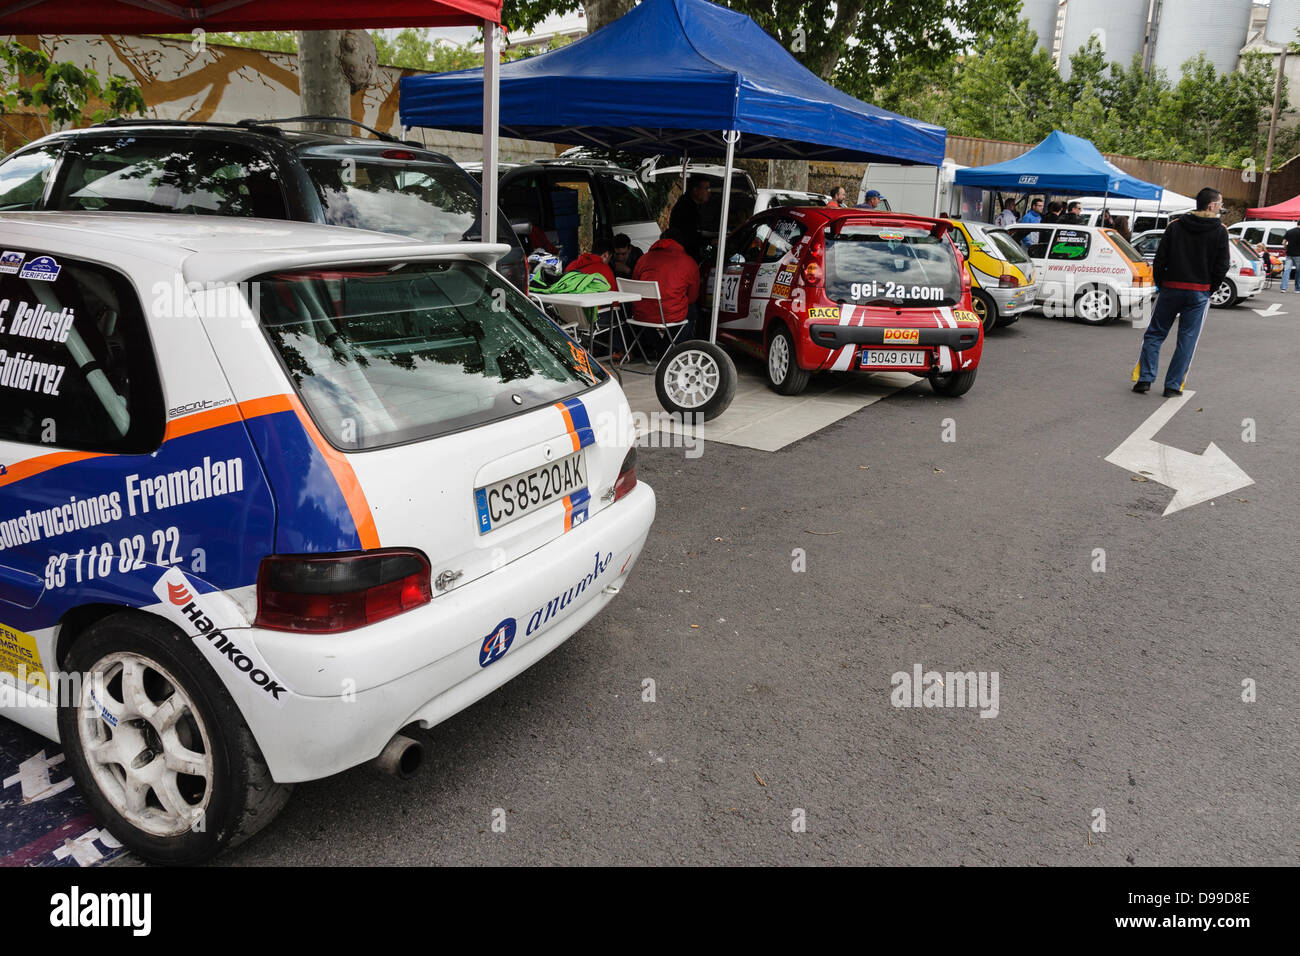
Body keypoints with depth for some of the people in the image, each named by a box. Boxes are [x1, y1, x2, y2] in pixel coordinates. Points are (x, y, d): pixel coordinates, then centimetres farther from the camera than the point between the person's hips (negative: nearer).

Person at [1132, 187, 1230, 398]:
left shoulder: (1175, 225, 2)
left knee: (1154, 334, 10)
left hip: (1171, 289, 1)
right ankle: (1173, 386, 4)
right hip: (1199, 293, -1)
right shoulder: (1220, 231, -2)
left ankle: (1144, 378, 2)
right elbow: (1222, 266, -4)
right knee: (1187, 339, 5)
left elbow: (1160, 259, 0)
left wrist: (1161, 284, 10)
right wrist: (1209, 289, 8)